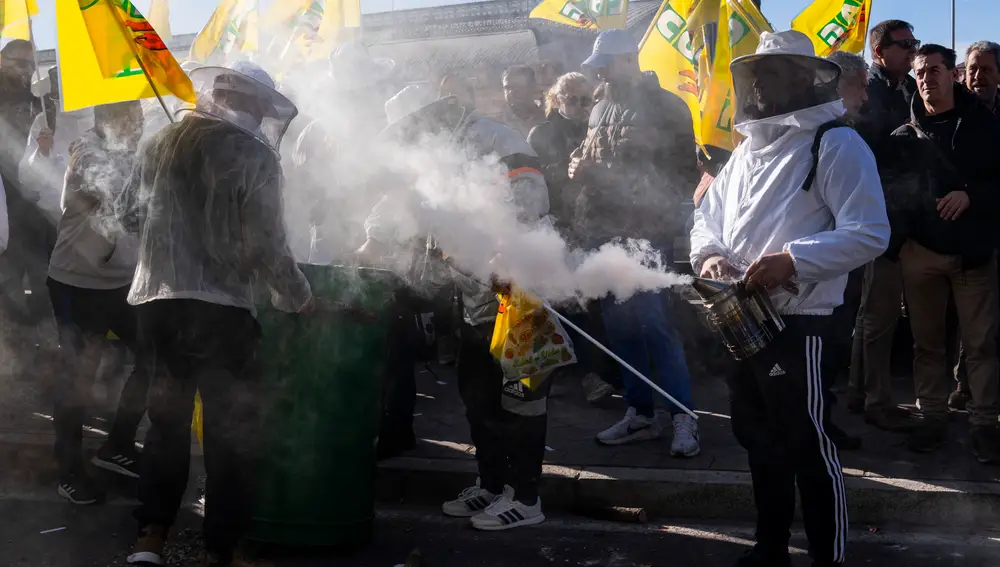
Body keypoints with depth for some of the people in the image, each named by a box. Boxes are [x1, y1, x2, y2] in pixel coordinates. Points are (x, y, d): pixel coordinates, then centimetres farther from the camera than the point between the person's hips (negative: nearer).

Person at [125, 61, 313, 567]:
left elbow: (133, 216, 17)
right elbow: (265, 243, -10)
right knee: (229, 431, 6)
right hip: (220, 307, -5)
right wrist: (299, 297, 4)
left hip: (156, 302, 5)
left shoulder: (160, 144, 8)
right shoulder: (254, 154, -7)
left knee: (166, 421, 16)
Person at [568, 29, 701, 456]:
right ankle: (640, 414, 18)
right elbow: (584, 156, 28)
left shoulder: (665, 107, -2)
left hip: (645, 233, -6)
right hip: (600, 233, 6)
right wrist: (577, 166, 6)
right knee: (620, 326, 9)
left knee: (653, 323, -9)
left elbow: (685, 172, -4)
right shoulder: (600, 110, 16)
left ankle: (684, 418, -2)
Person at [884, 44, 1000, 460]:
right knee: (927, 340, 8)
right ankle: (933, 417, 17)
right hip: (920, 249, 2)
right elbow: (892, 186, 6)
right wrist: (899, 231, -8)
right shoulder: (905, 133, 7)